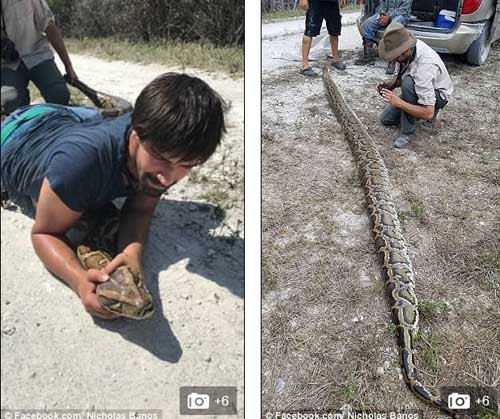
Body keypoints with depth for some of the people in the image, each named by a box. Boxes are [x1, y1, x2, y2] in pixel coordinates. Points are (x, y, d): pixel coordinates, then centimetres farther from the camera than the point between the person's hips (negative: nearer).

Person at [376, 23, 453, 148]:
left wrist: (398, 102, -40)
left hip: (438, 95, -8)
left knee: (408, 82, -37)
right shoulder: (407, 47, -18)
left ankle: (408, 131, -22)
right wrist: (391, 83, -16)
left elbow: (428, 113, -39)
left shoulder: (425, 66, -40)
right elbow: (401, 76, 4)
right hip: (417, 91, 8)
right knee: (386, 119, 7)